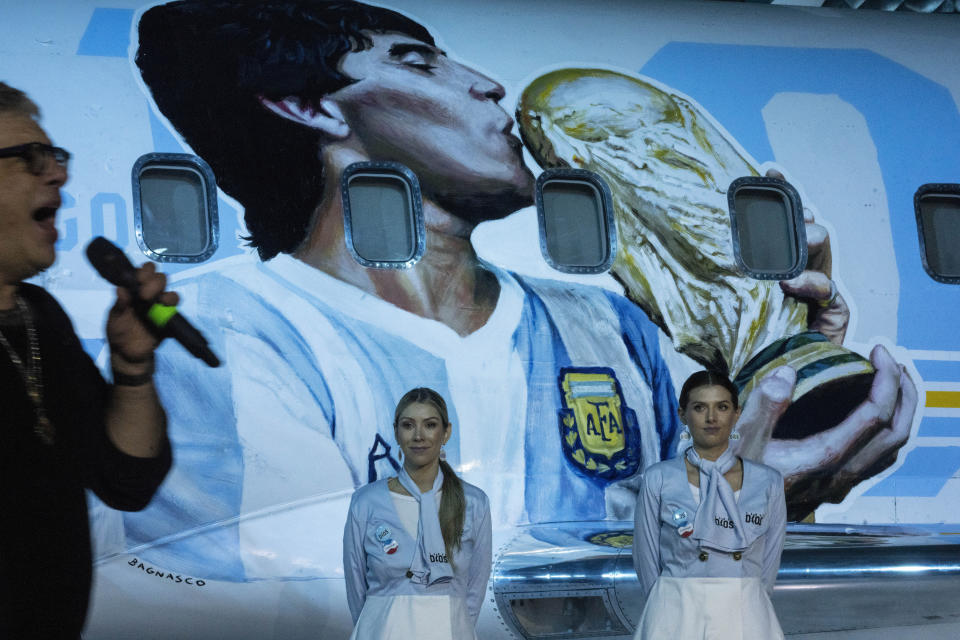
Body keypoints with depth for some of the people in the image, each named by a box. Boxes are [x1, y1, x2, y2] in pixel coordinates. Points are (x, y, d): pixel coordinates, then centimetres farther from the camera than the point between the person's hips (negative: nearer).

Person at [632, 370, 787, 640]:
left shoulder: (768, 482, 2)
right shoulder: (658, 481, -3)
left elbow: (768, 564, 8)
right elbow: (647, 561, 3)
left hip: (745, 618, 1)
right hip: (677, 617, -1)